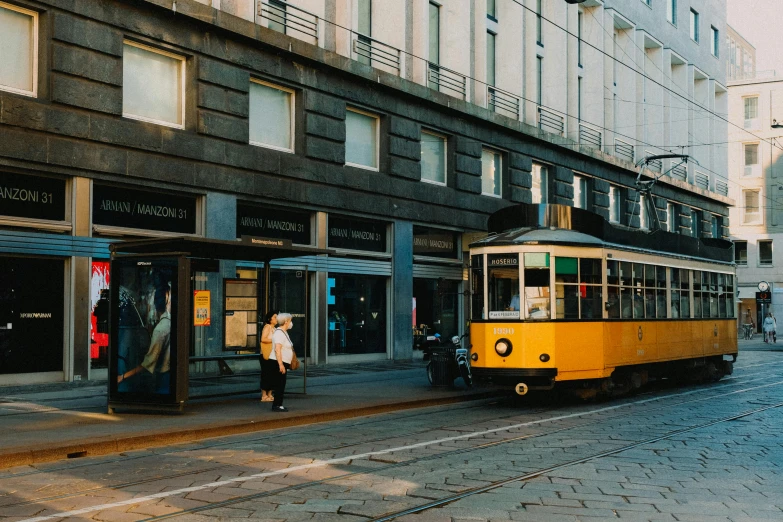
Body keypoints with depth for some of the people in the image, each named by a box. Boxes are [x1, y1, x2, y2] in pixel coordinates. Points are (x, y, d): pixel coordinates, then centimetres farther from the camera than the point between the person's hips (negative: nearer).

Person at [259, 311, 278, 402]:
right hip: (266, 355, -9)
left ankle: (269, 395, 16)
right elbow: (263, 339, -20)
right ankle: (264, 396, -2)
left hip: (273, 355, 9)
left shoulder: (274, 328, 18)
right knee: (266, 375, -6)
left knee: (272, 375, 9)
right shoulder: (267, 327, -8)